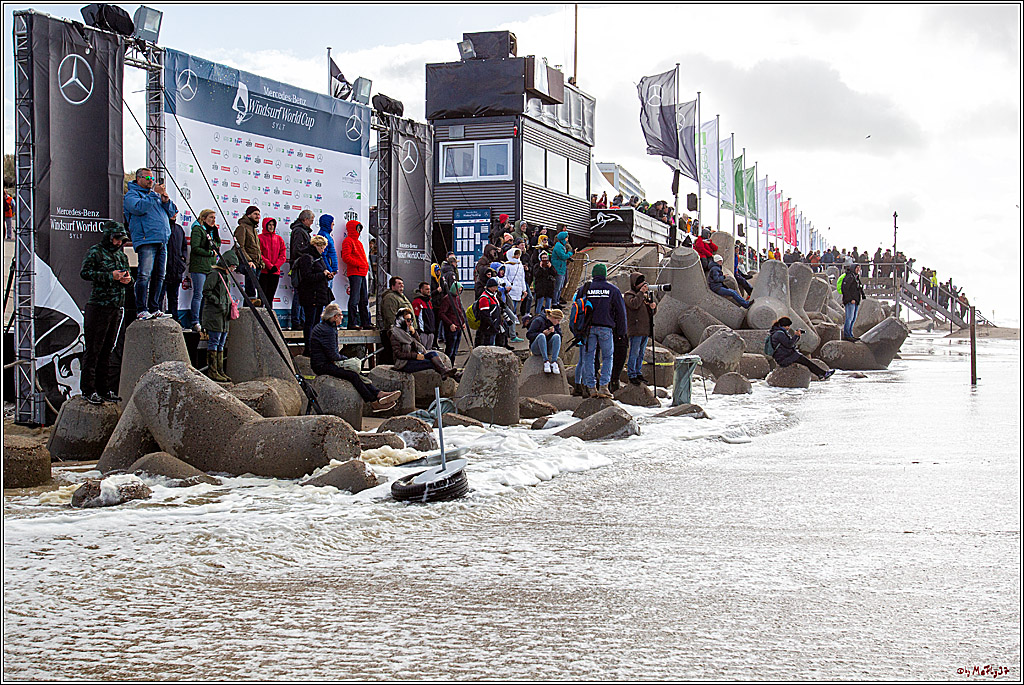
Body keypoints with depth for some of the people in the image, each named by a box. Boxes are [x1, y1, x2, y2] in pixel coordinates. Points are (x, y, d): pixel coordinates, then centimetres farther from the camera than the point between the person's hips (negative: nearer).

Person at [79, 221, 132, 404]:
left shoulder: (121, 254, 17)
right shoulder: (95, 251, -4)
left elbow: (126, 275, 26)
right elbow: (85, 272, -15)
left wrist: (127, 279, 1)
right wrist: (111, 276, -19)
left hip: (117, 308, 7)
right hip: (99, 305, -7)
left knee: (107, 350, 11)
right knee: (93, 349, -4)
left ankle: (104, 389, 16)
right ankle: (88, 390, 0)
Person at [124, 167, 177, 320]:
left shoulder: (156, 195, 25)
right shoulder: (131, 195, 6)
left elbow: (172, 212, 22)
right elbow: (139, 207, -15)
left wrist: (166, 200, 3)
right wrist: (155, 194, -10)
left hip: (162, 241, 7)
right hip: (146, 240, -7)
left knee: (159, 276, 7)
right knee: (144, 275, -14)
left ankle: (154, 308, 13)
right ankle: (141, 310, -14)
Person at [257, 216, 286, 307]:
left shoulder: (279, 239, 13)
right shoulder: (260, 238, 1)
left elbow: (282, 255, 9)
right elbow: (259, 254, -7)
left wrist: (276, 266, -6)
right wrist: (269, 266, -14)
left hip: (275, 272, 4)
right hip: (263, 271, -4)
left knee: (270, 297, 7)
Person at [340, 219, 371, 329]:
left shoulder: (358, 242, 25)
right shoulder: (348, 241, -4)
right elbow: (346, 257, -15)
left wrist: (366, 265, 12)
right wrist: (359, 264, -15)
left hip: (362, 273, 10)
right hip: (354, 273, -9)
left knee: (364, 300, 11)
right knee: (354, 299, -13)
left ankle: (365, 323, 15)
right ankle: (352, 323, -14)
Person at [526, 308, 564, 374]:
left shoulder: (557, 324, 11)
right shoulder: (538, 321, -6)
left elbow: (560, 336, 3)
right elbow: (529, 335, -10)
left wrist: (553, 332, -16)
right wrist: (543, 333, -21)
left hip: (549, 348, 4)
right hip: (536, 348, -4)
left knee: (557, 336, -24)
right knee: (541, 336, -34)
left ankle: (554, 362, -38)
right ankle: (546, 362, -43)